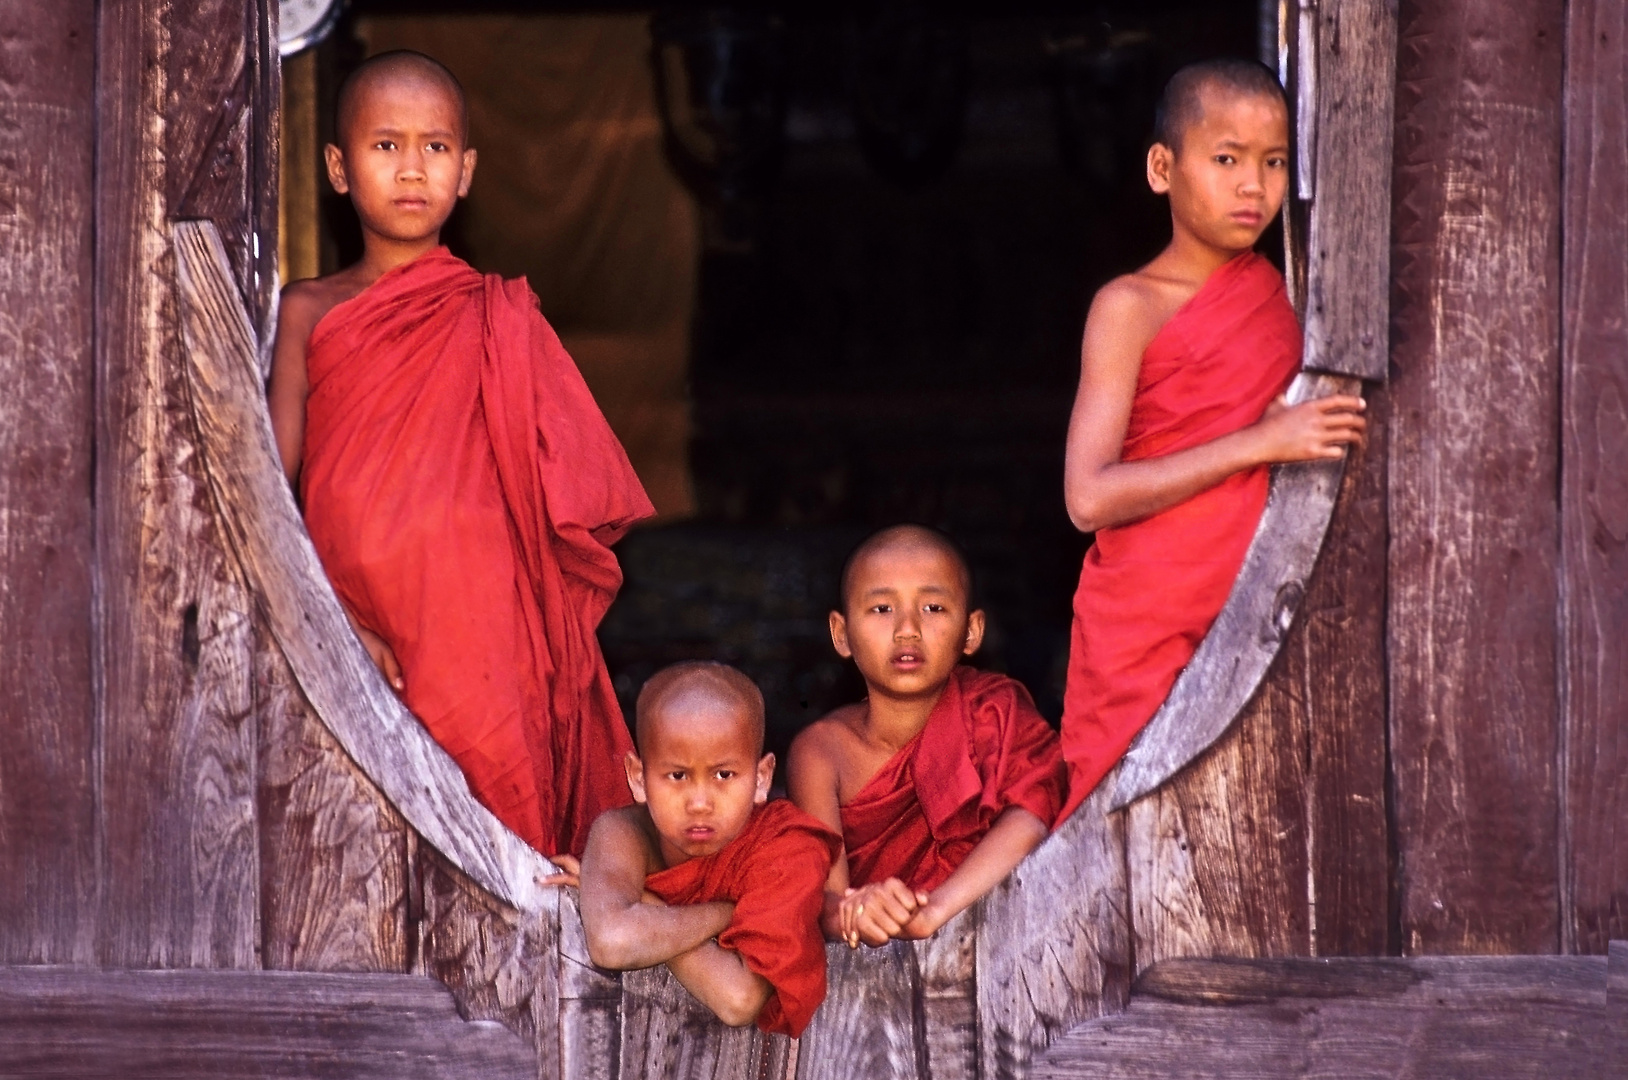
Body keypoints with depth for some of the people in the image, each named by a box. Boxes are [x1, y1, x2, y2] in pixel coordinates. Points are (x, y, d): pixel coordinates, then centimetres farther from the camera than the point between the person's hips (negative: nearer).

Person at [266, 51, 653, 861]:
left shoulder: (501, 319, 10)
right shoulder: (309, 314, 9)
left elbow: (575, 503, 9)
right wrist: (330, 624, -10)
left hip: (480, 637, 0)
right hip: (354, 629, 0)